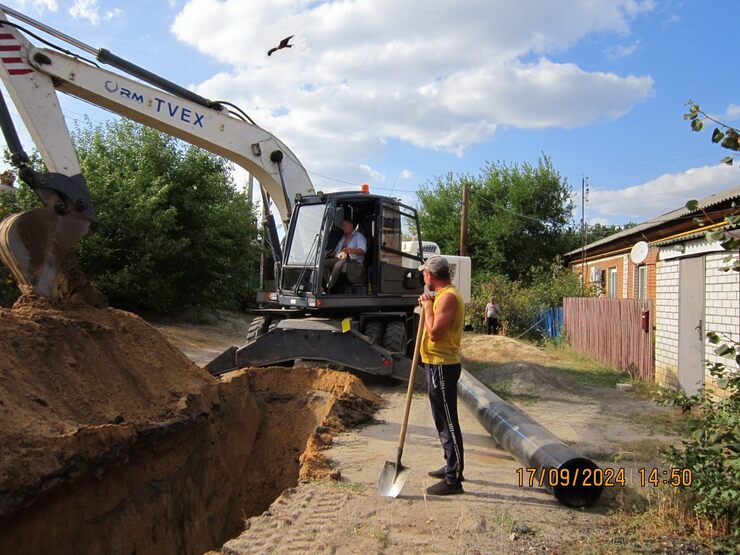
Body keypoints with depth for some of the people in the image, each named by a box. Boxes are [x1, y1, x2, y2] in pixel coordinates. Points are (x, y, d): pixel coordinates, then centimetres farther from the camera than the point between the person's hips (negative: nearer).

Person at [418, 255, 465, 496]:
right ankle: (452, 466, 31)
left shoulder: (448, 297, -18)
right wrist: (428, 306, 7)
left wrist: (427, 306, -13)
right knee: (444, 419, 19)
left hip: (442, 366, -11)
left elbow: (434, 332, -24)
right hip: (438, 364, 11)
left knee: (447, 421, -6)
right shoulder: (444, 295, 16)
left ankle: (453, 479, 1)